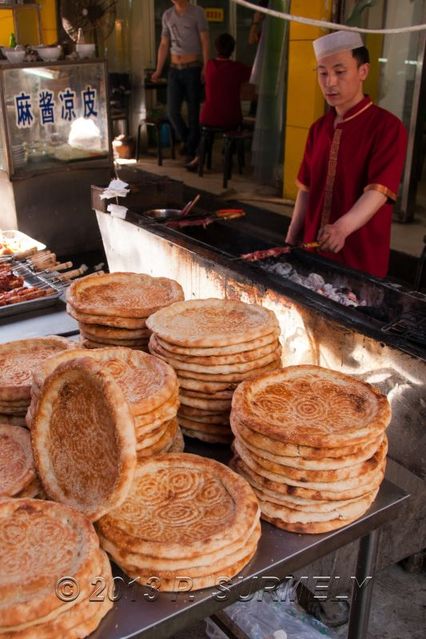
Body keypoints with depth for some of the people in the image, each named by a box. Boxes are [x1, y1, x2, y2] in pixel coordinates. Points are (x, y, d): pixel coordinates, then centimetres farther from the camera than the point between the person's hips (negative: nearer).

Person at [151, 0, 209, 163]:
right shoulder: (167, 15, 10)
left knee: (193, 110, 0)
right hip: (174, 70, 4)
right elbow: (164, 44, 13)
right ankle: (187, 140, 24)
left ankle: (191, 149, 10)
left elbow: (205, 42, -6)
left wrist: (205, 67, -17)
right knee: (172, 111, 0)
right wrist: (158, 70, 7)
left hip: (193, 69, -4)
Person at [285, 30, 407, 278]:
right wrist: (292, 238, 8)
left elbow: (379, 190, -23)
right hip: (314, 250, 6)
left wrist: (343, 227, -38)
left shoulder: (388, 126, -11)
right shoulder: (319, 128, 9)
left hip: (361, 259, -6)